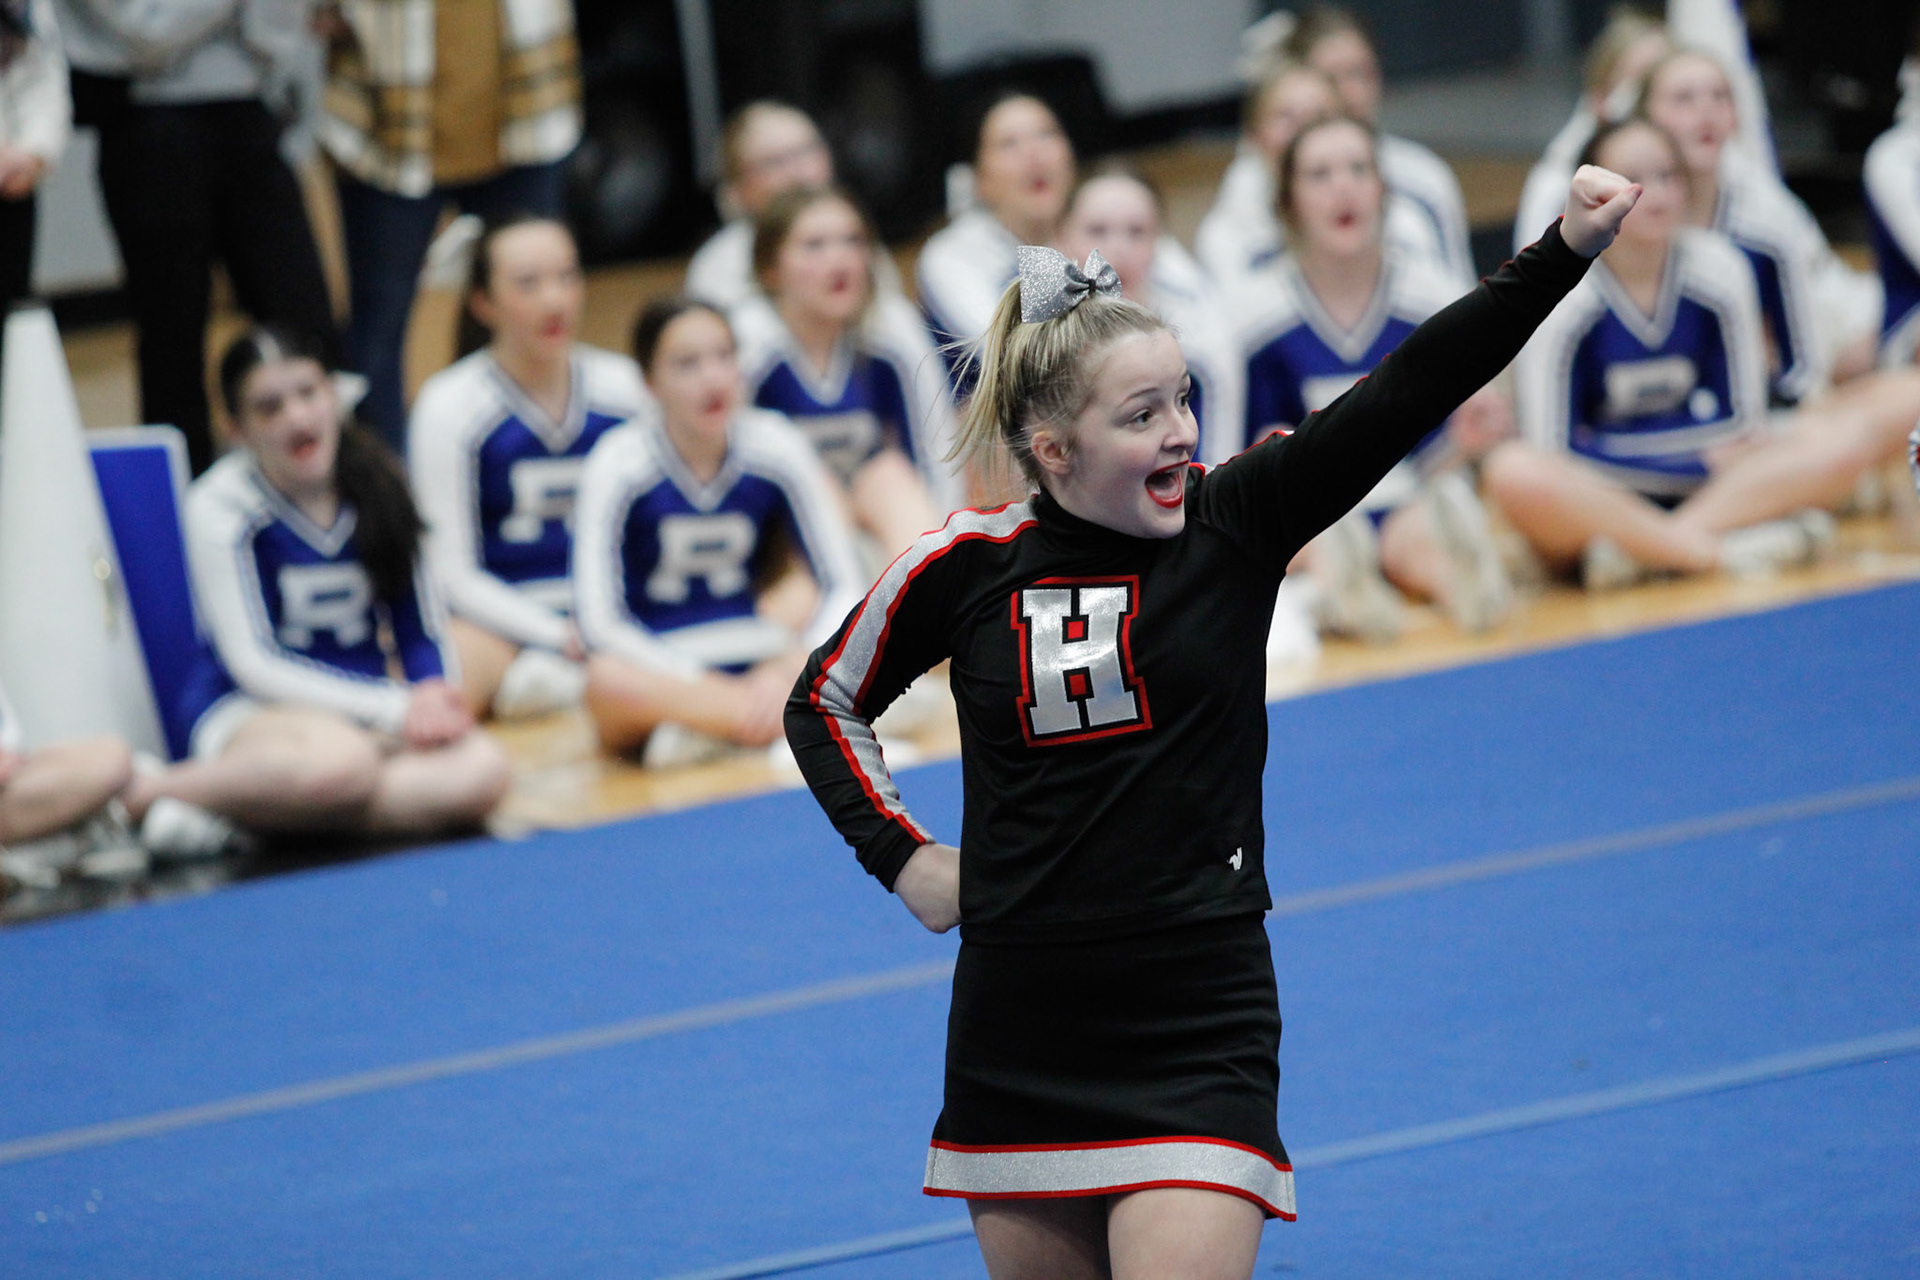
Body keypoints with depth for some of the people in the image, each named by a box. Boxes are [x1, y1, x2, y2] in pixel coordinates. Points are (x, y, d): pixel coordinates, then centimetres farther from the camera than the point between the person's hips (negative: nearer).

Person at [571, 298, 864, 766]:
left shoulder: (776, 447, -3)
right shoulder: (619, 465, -11)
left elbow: (844, 587, -2)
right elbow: (599, 621, -16)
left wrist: (789, 671, -20)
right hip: (659, 666, -3)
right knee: (608, 680, -40)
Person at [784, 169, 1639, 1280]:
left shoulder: (1232, 523, -4)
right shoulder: (967, 566, -2)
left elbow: (1411, 390, -16)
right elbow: (826, 702, 16)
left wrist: (1564, 254, -26)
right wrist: (900, 856, 5)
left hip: (1199, 1033, -2)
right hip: (1020, 1043, 2)